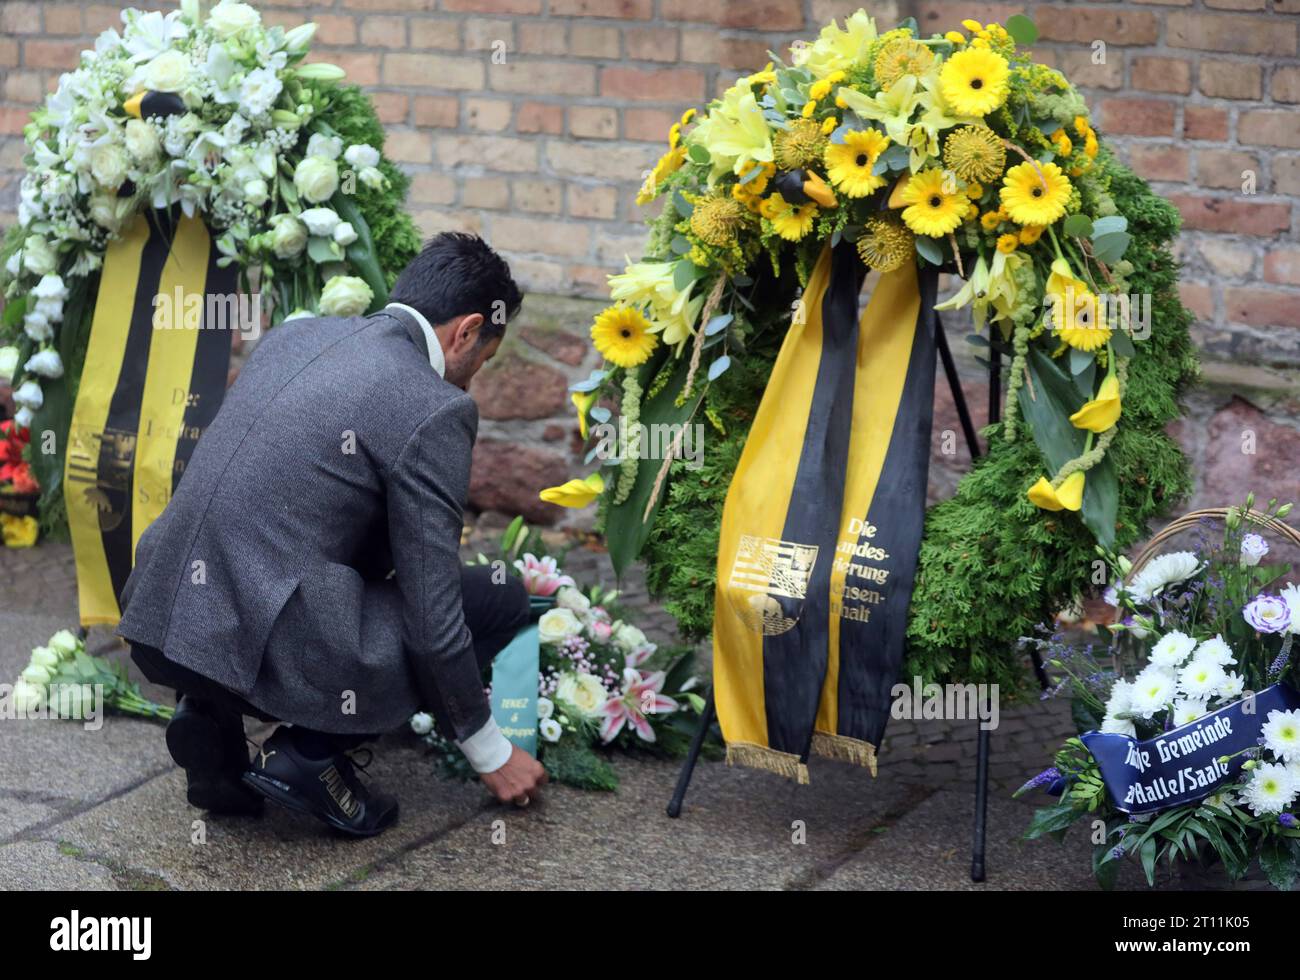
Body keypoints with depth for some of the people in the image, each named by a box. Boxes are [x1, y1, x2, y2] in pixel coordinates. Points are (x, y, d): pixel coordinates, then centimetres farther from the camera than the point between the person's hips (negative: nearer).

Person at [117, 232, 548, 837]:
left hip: (154, 625, 7)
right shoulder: (433, 411, -7)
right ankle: (309, 752, 2)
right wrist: (489, 754, 10)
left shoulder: (294, 335, 15)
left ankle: (212, 719, 15)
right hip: (263, 649, -7)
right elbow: (432, 618, -5)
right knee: (499, 600, 11)